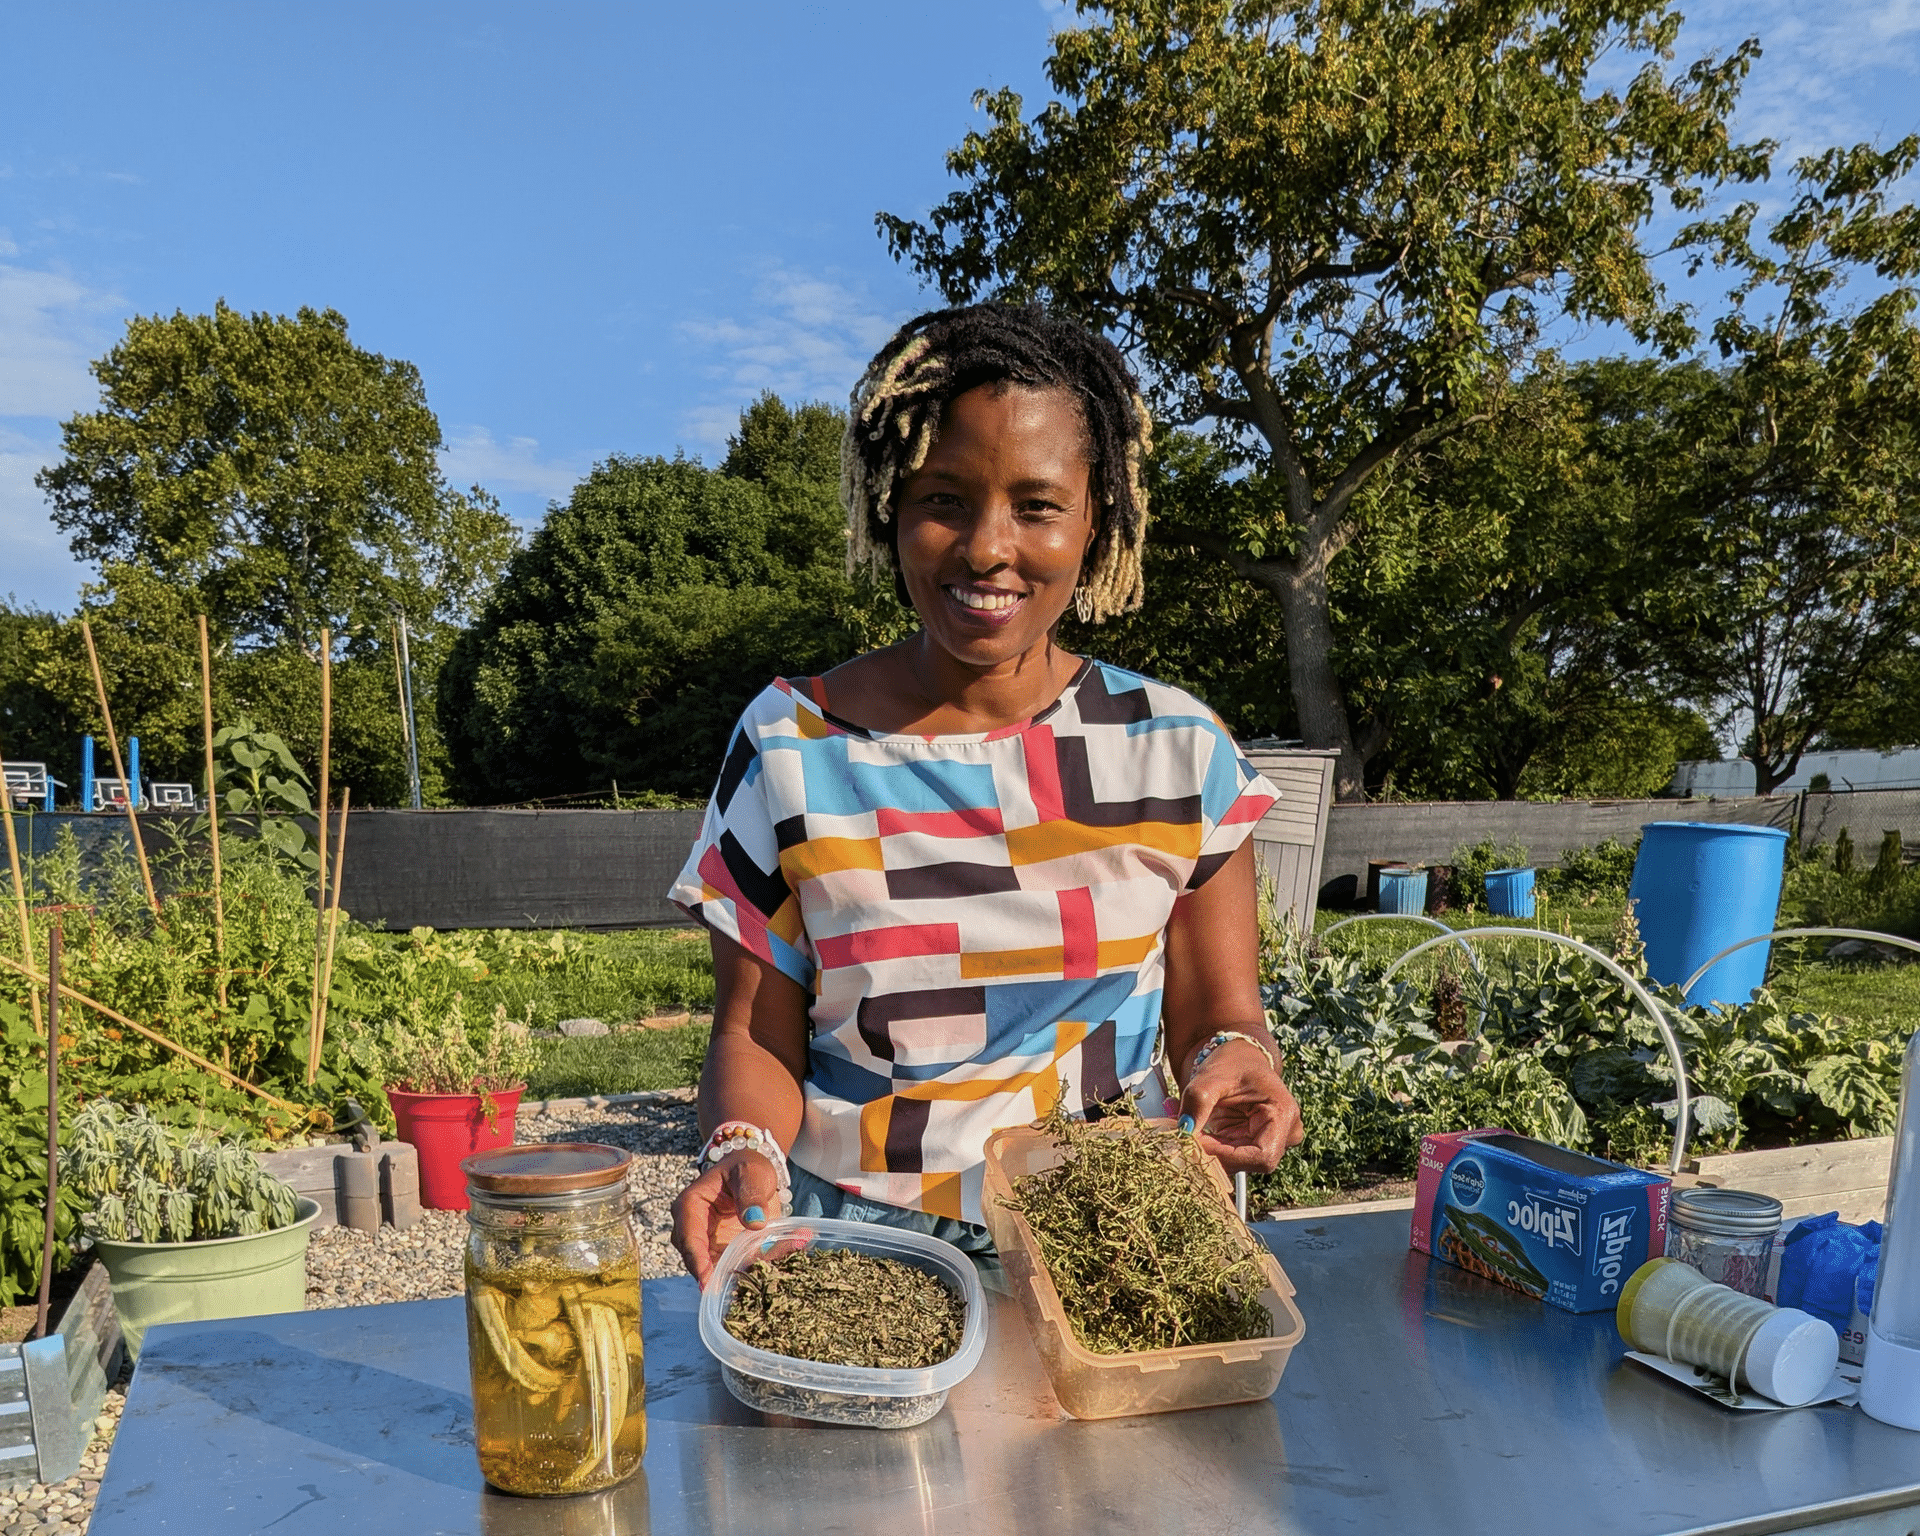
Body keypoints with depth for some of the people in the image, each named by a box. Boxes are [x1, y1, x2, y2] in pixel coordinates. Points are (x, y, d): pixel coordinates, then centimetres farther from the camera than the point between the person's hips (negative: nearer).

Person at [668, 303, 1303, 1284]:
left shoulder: (1179, 750, 1)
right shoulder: (789, 746, -2)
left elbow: (1215, 1010, 6)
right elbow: (757, 1031, 1)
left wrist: (1233, 1058, -17)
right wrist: (746, 1151, -19)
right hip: (854, 1245, -1)